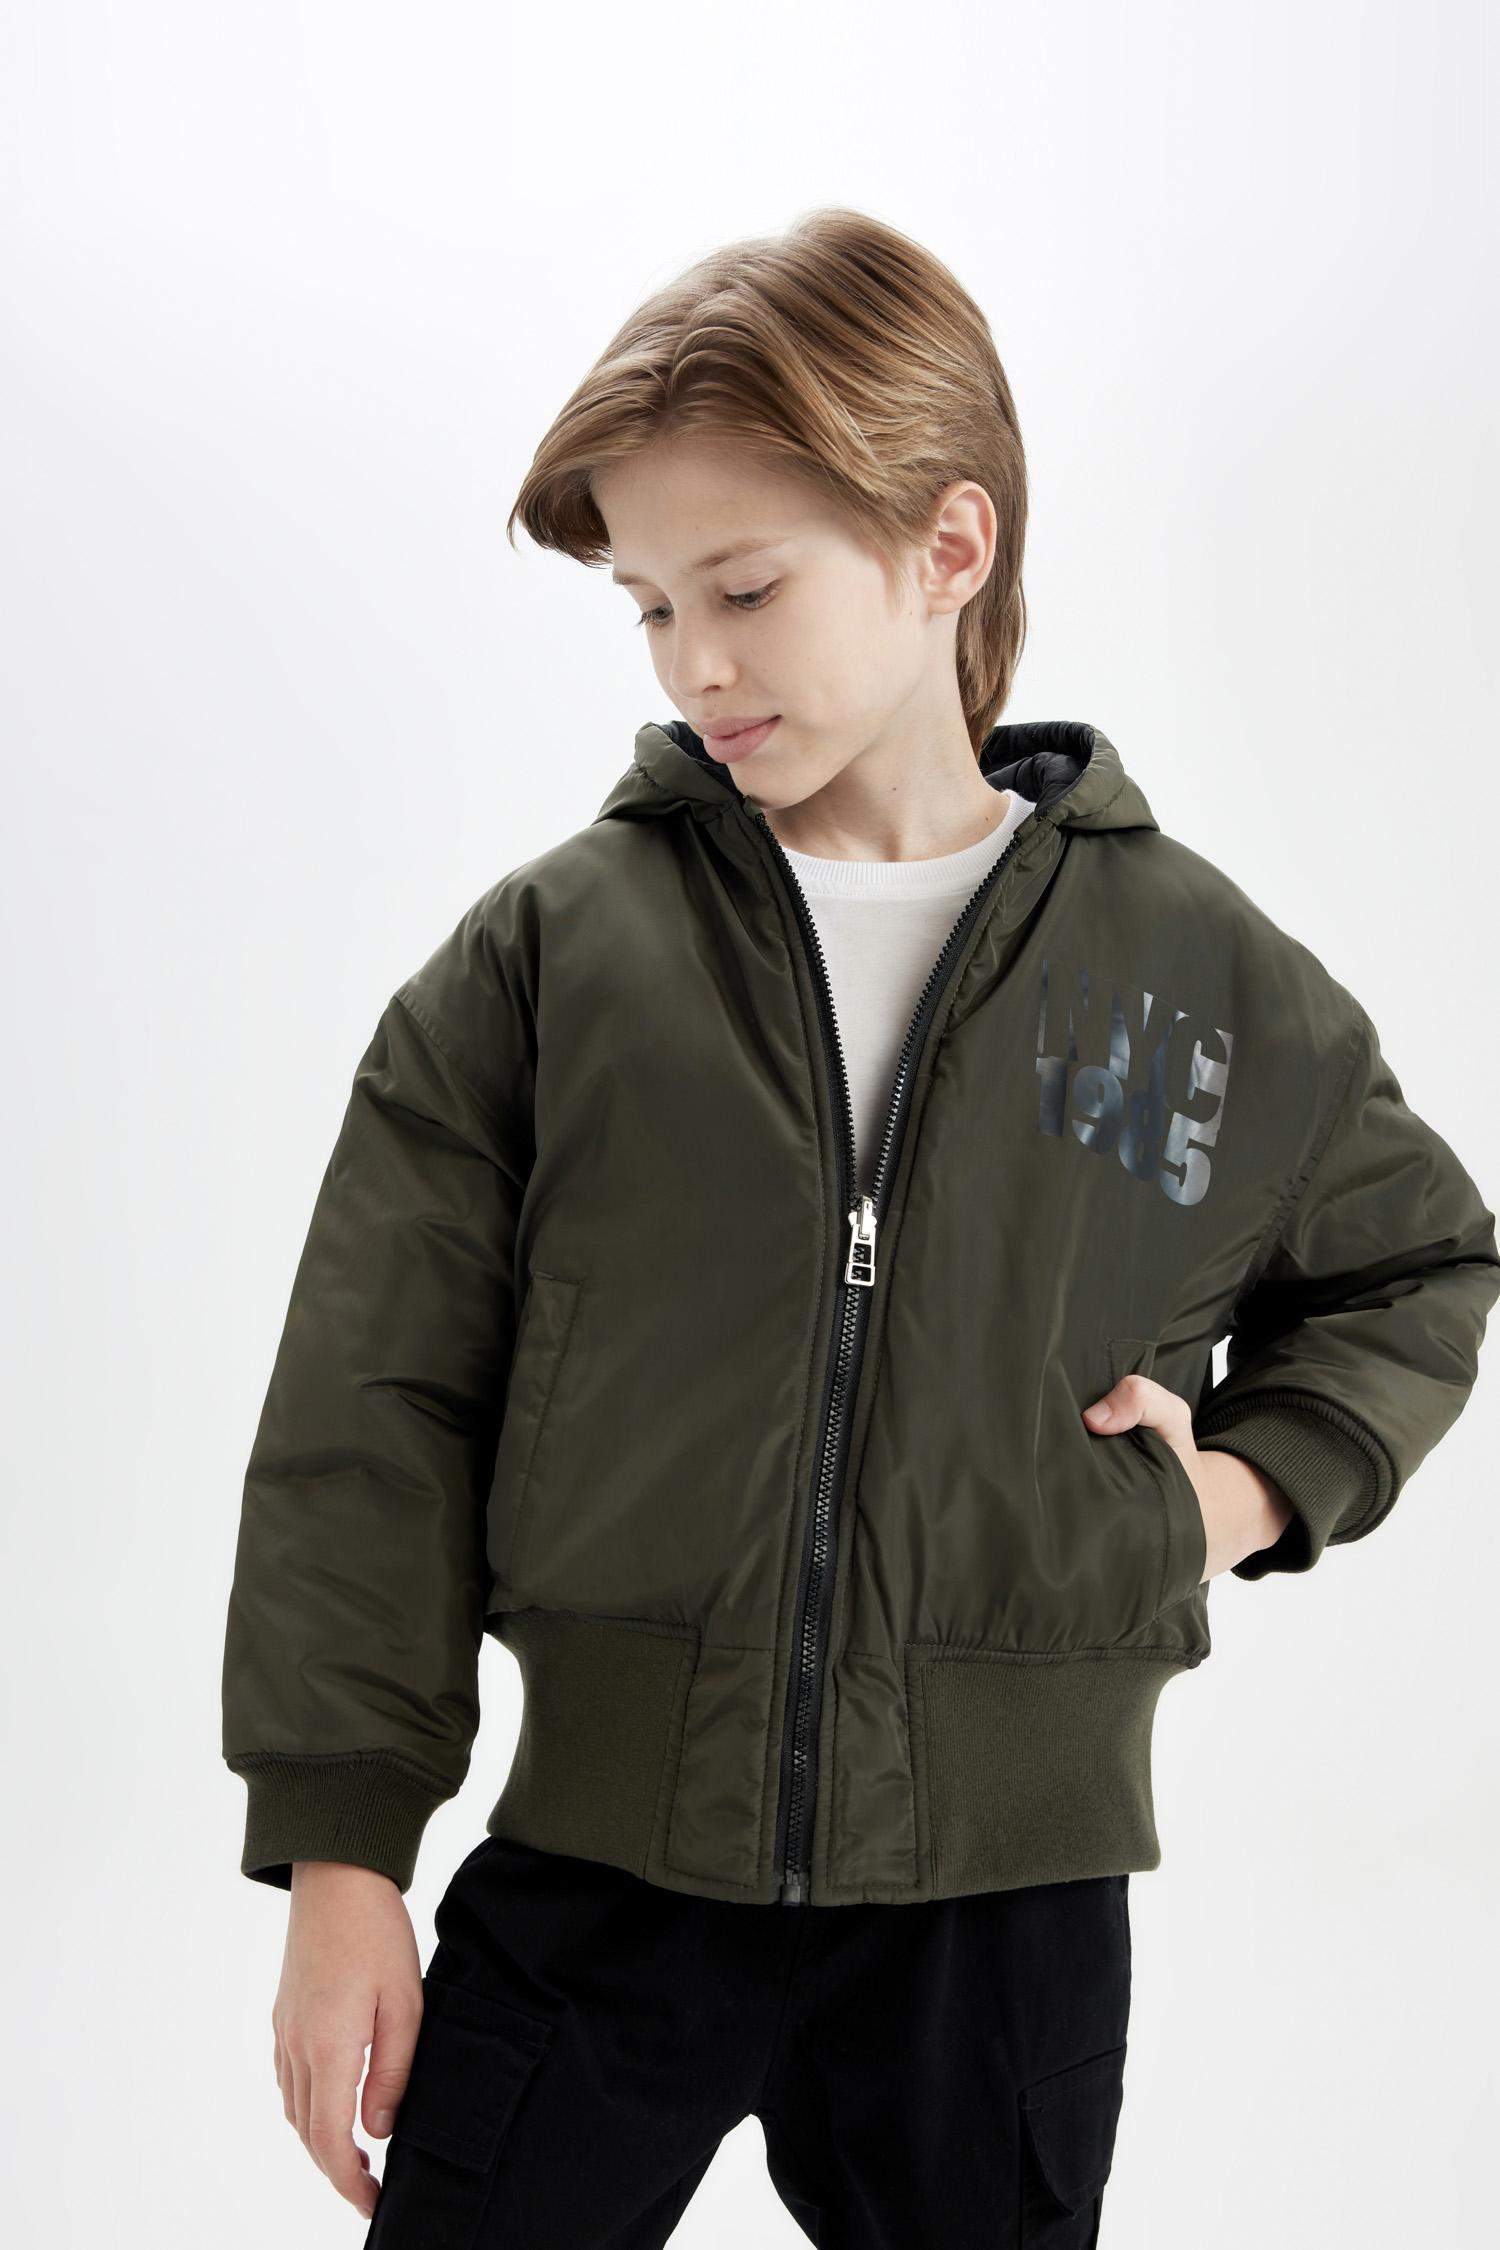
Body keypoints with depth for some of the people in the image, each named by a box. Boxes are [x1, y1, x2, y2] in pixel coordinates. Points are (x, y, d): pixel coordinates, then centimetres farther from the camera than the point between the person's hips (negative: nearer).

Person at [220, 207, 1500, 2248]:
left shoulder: (1202, 971, 1)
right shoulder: (550, 955, -2)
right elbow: (371, 1425, -1)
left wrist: (1257, 1482, 2)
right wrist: (340, 1853, -4)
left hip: (1010, 1894, 1)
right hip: (599, 1871, 0)